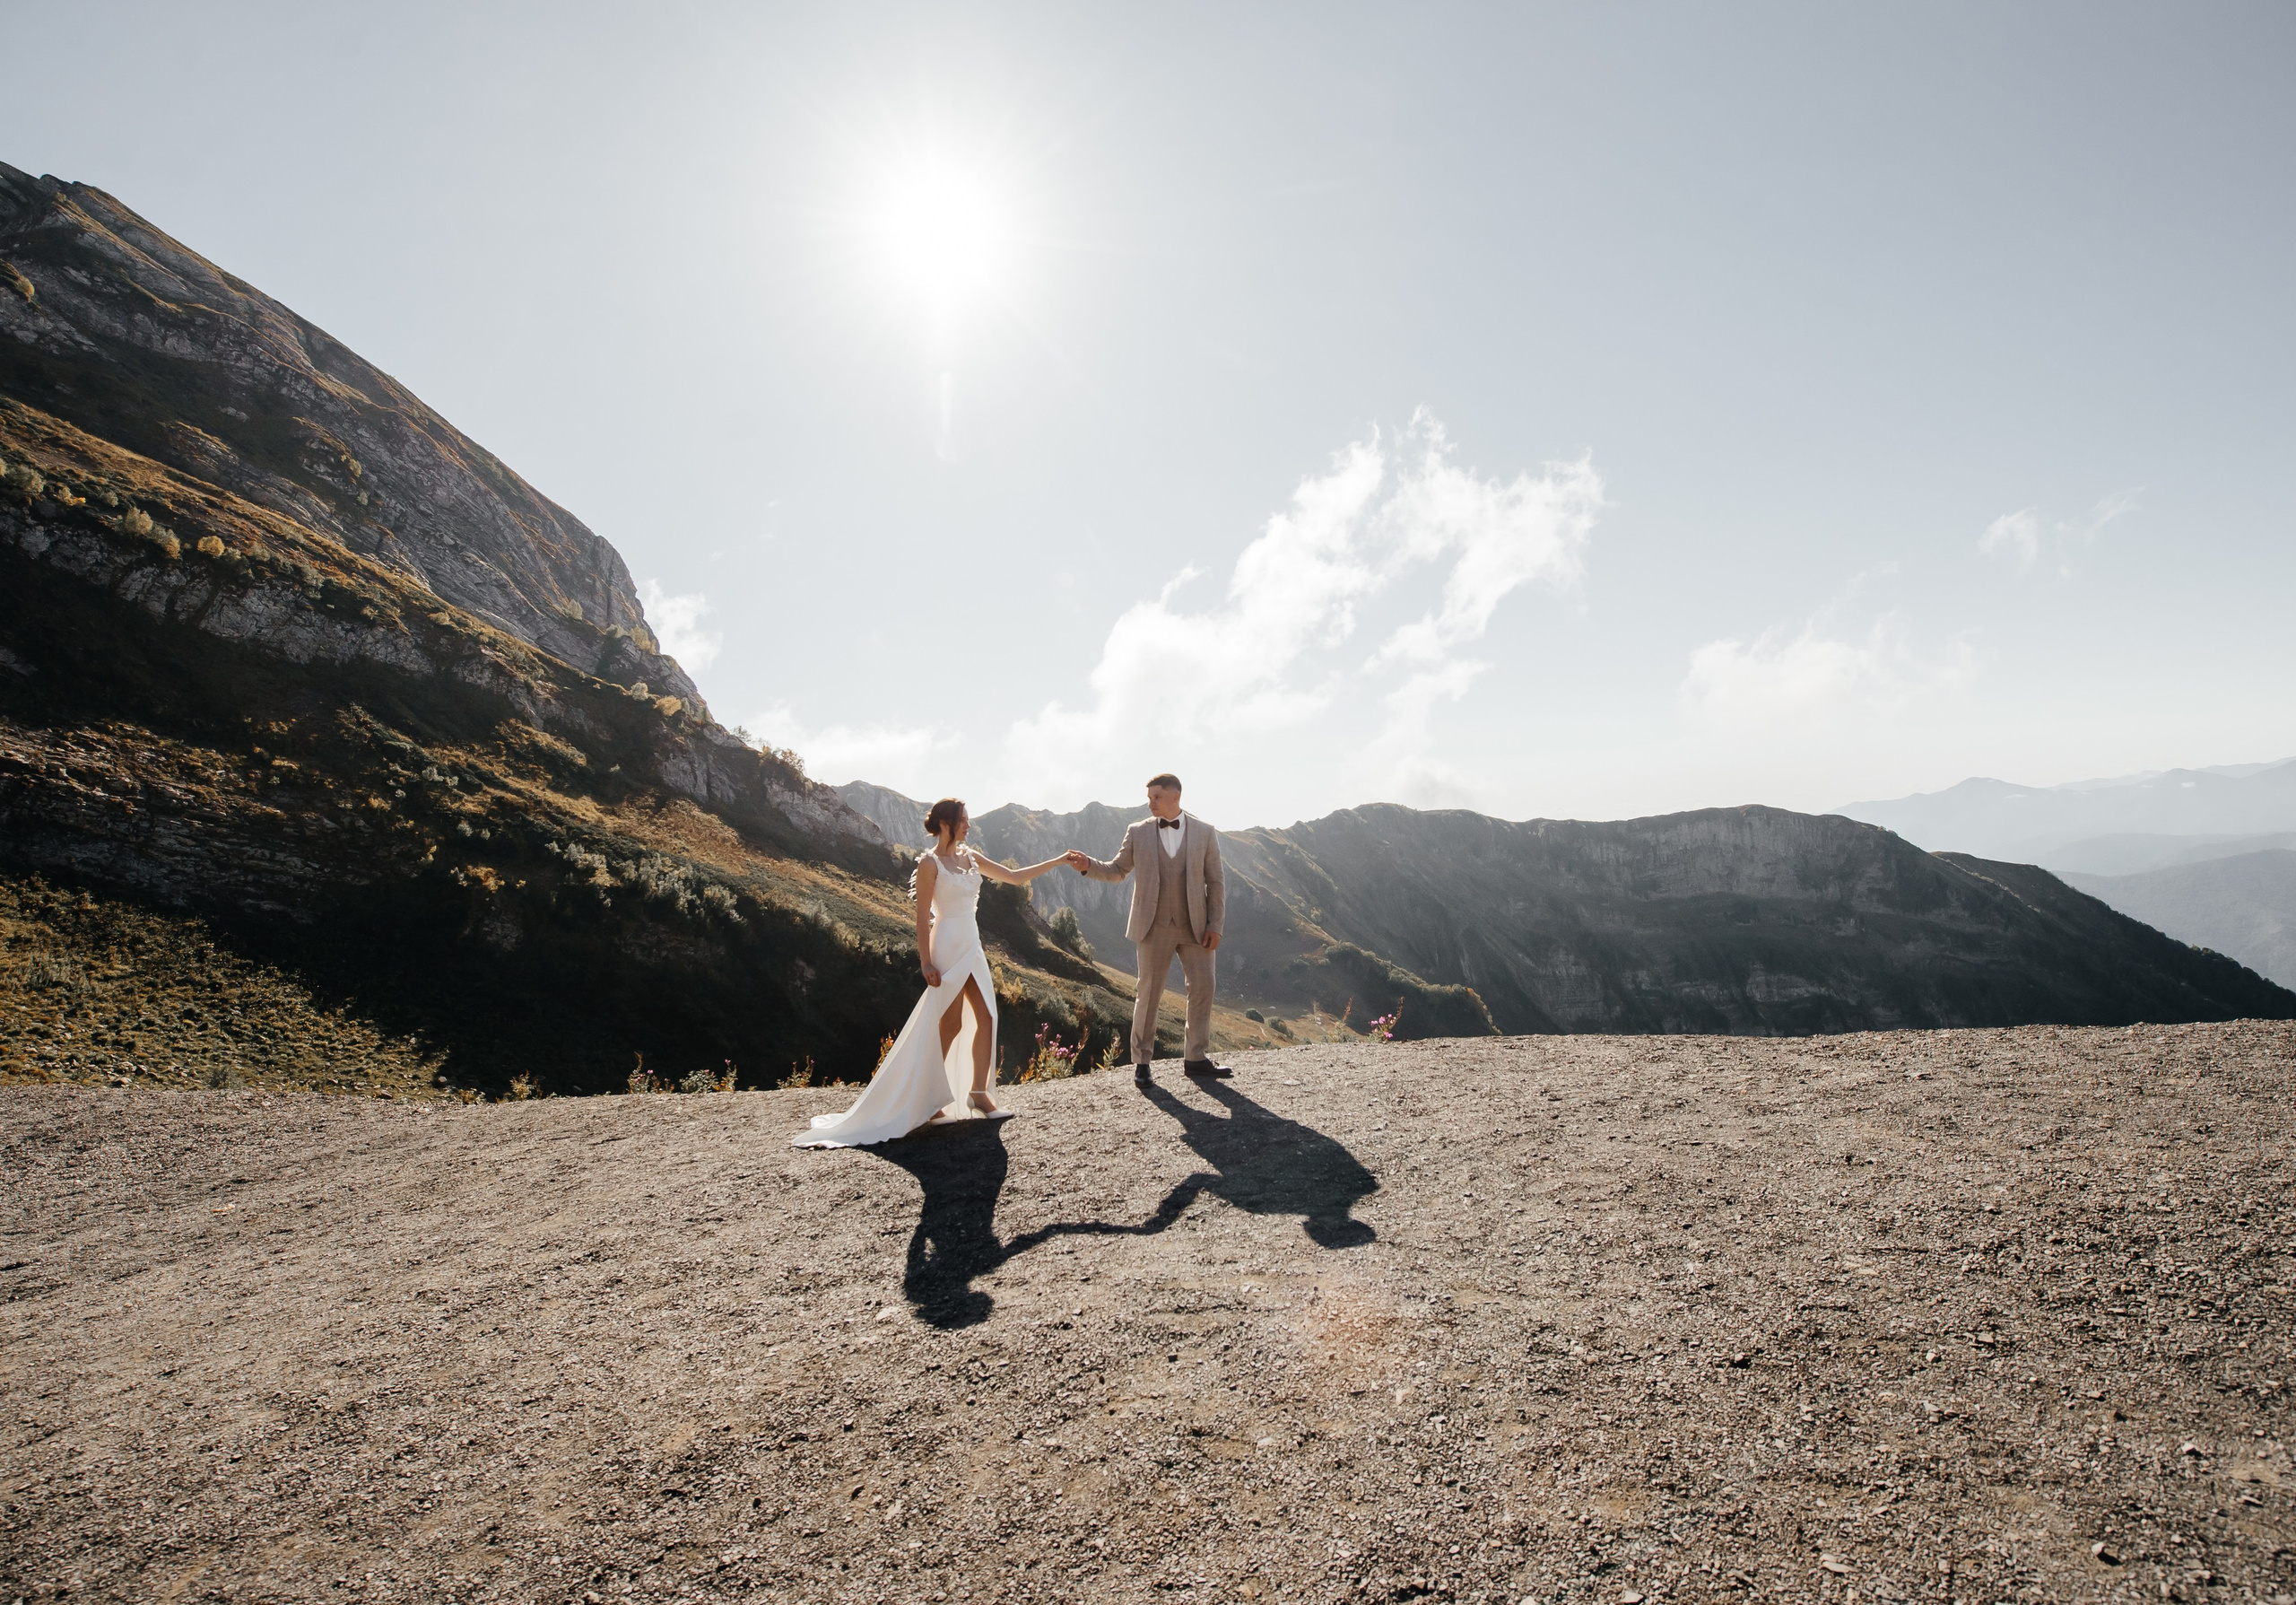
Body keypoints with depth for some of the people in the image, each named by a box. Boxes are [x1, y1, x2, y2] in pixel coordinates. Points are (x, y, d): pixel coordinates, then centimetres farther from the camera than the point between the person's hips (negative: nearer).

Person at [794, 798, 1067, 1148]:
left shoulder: (970, 857, 11)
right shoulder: (930, 864, -10)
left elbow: (1015, 877, 13)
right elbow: (922, 916, -12)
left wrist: (1058, 861, 8)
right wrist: (926, 963, -16)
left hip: (972, 947, 7)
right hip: (948, 949, -7)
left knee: (986, 1018, 2)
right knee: (951, 1025, -3)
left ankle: (979, 1093, 11)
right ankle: (925, 1099, 9)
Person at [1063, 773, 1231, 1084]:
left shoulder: (1204, 833, 2)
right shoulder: (1138, 833, 3)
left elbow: (1215, 882, 2)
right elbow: (1117, 870, 9)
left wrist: (1215, 925, -4)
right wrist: (1089, 865, -11)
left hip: (1195, 927, 1)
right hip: (1154, 927, -1)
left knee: (1203, 988, 3)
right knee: (1149, 993, 2)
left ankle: (1196, 1059, 17)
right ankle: (1142, 1062, 13)